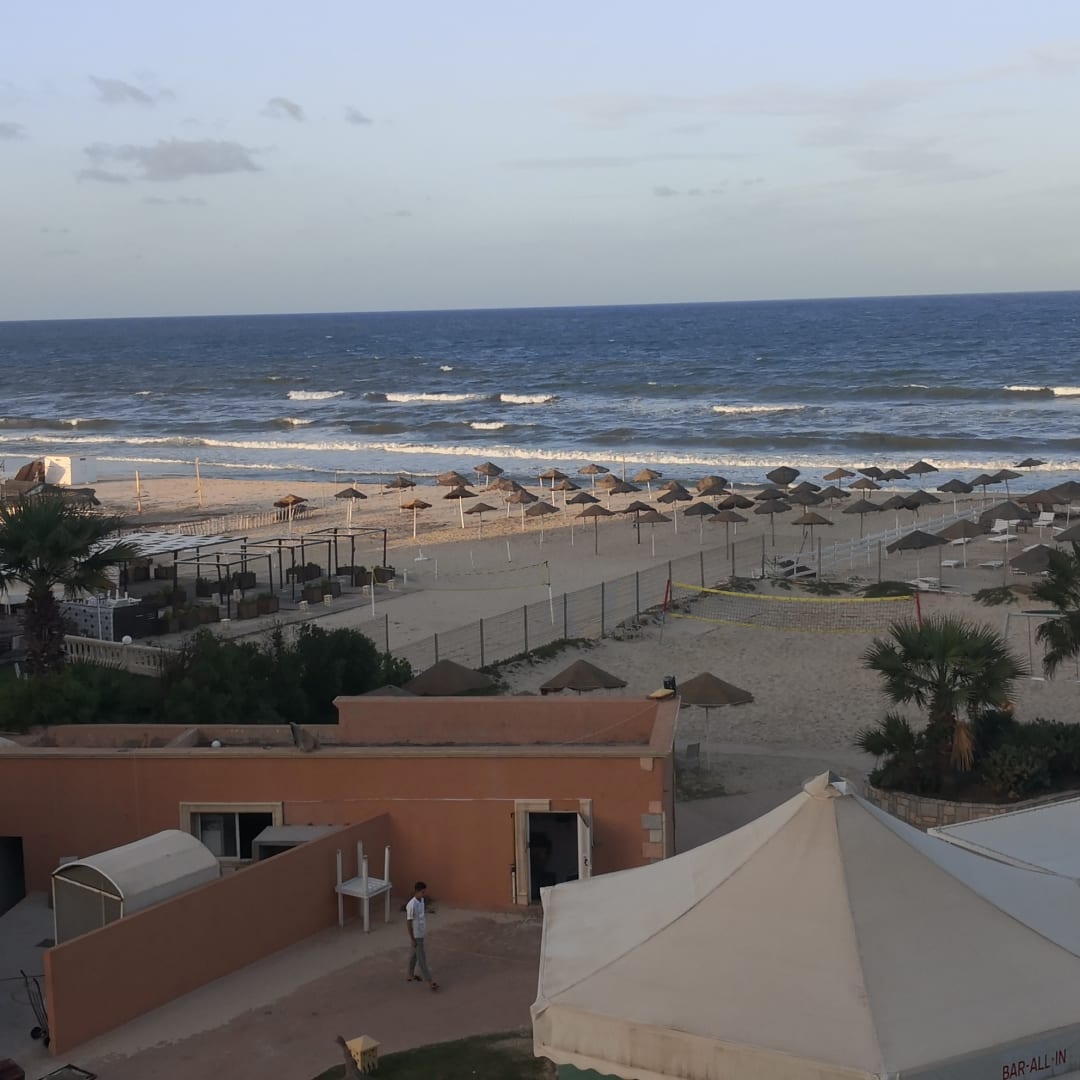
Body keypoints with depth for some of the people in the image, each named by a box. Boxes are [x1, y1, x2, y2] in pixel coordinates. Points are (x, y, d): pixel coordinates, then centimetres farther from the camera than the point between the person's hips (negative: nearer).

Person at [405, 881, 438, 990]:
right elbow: (408, 922, -22)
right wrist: (412, 939, -18)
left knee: (415, 954, 22)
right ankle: (430, 981, 3)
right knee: (422, 958, -1)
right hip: (416, 935, -8)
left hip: (421, 933, 8)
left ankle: (411, 975, 38)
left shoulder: (421, 900, -1)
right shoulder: (411, 905, -28)